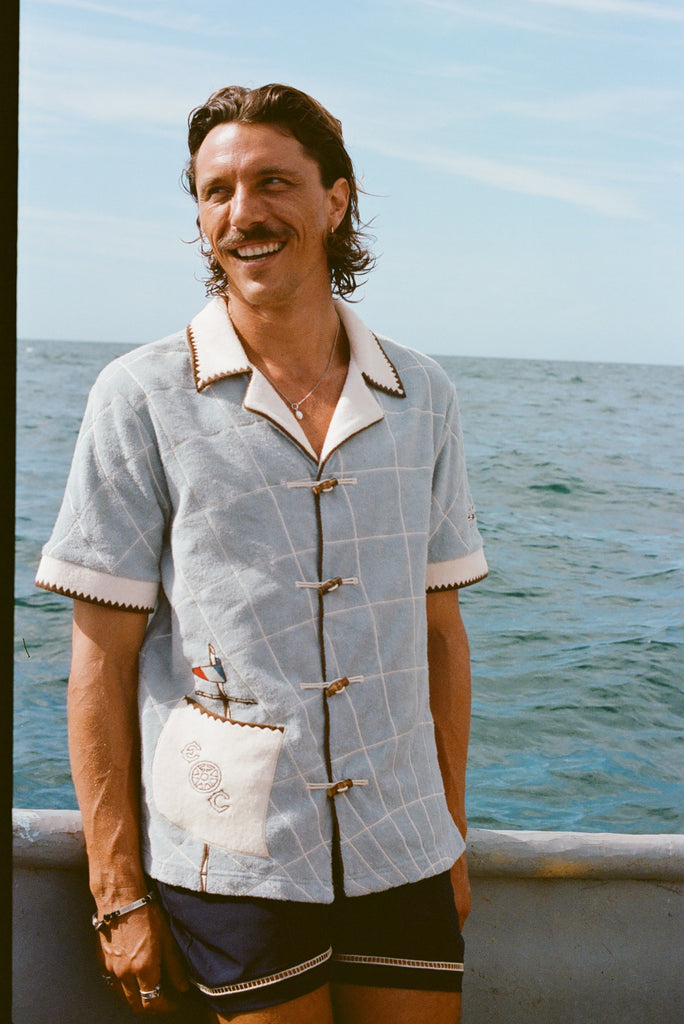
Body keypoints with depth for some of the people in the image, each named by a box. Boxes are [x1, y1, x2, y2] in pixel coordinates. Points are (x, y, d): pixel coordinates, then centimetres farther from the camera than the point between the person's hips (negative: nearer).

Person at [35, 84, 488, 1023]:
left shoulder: (423, 397, 5)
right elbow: (103, 660, -5)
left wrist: (451, 832, 11)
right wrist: (119, 894, -6)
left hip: (400, 854, 3)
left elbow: (438, 633, 10)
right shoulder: (142, 399, -5)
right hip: (227, 862, -3)